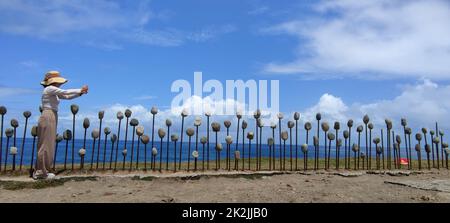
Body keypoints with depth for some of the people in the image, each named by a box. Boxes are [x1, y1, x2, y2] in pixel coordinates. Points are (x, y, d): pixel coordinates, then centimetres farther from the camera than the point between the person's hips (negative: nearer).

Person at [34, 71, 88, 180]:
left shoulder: (54, 92, 18)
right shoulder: (49, 89, -9)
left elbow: (67, 97, 14)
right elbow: (65, 92, -16)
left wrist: (80, 93, 2)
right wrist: (80, 90, -8)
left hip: (51, 118, 10)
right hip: (48, 118, -10)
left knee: (47, 145, 12)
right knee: (46, 145, -5)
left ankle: (40, 171, 19)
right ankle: (41, 172, 2)